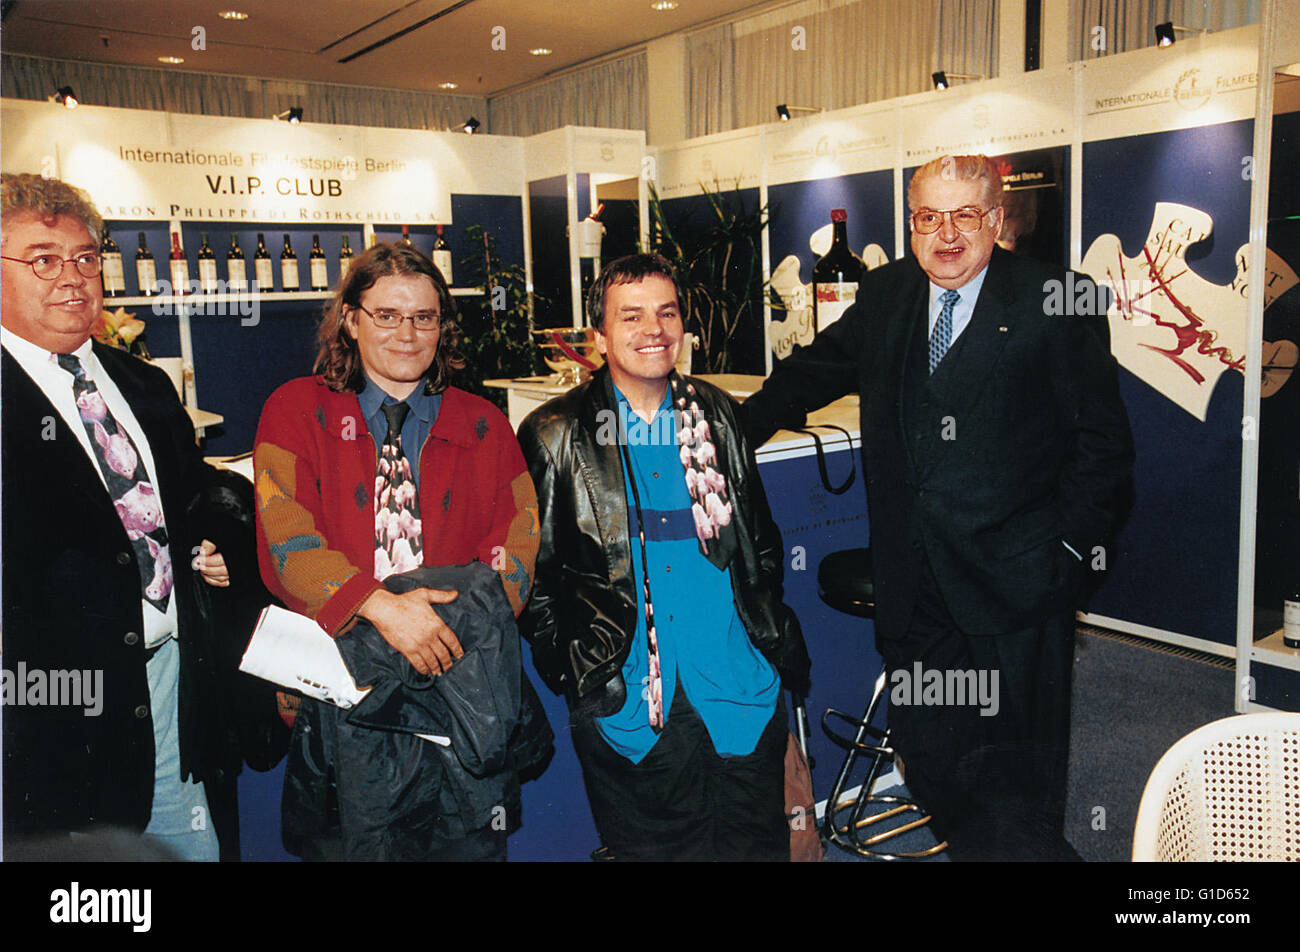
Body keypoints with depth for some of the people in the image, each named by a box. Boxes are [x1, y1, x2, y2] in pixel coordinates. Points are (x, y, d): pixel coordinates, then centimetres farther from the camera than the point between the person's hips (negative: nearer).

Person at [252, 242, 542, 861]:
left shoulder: (483, 425, 10)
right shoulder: (296, 411, 5)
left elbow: (515, 542, 2)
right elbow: (286, 536, -7)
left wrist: (466, 624, -17)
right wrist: (377, 605, -22)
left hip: (462, 679, 2)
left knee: (470, 844, 7)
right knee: (348, 845, 6)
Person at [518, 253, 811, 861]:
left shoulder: (716, 416, 9)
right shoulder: (555, 436, -1)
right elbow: (534, 572, 1)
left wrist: (779, 644, 9)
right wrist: (570, 669, -5)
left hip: (740, 691, 3)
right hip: (627, 697, -2)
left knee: (757, 844, 11)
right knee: (656, 847, 10)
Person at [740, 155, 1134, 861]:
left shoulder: (1053, 301, -3)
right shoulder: (884, 295, 10)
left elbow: (1103, 442, -2)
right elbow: (810, 374, 22)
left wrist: (1069, 546, -8)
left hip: (1015, 587, -4)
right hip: (914, 585, 4)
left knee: (1014, 774, 2)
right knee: (928, 760, 13)